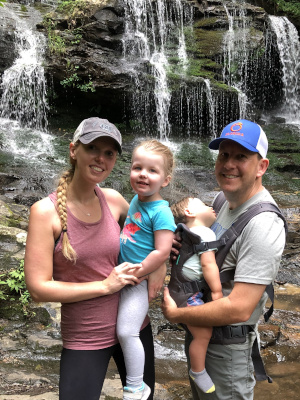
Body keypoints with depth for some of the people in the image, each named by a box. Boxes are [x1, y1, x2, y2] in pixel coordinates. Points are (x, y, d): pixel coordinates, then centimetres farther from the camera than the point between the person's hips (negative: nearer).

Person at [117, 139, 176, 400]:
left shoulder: (160, 212, -20)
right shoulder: (136, 199, 5)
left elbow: (162, 252, -24)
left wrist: (133, 273, -19)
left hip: (141, 280, -9)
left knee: (126, 331, -7)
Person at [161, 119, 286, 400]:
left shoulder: (262, 225, -28)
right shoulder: (227, 202, 1)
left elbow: (238, 310, -32)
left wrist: (175, 313, -19)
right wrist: (181, 250, -6)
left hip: (226, 347, -8)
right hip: (198, 329, 8)